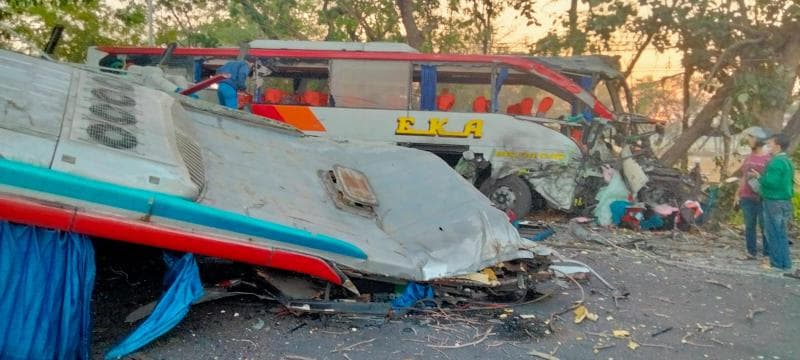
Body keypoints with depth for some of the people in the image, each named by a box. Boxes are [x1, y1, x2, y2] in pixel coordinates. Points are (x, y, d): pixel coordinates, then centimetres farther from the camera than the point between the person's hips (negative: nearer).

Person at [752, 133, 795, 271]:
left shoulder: (777, 162, -18)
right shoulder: (787, 161, 13)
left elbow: (771, 182, -24)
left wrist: (759, 177, -8)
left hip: (775, 202, -10)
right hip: (784, 201, 10)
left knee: (775, 233, -2)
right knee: (780, 233, 15)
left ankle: (779, 263, 2)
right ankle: (783, 262, 22)